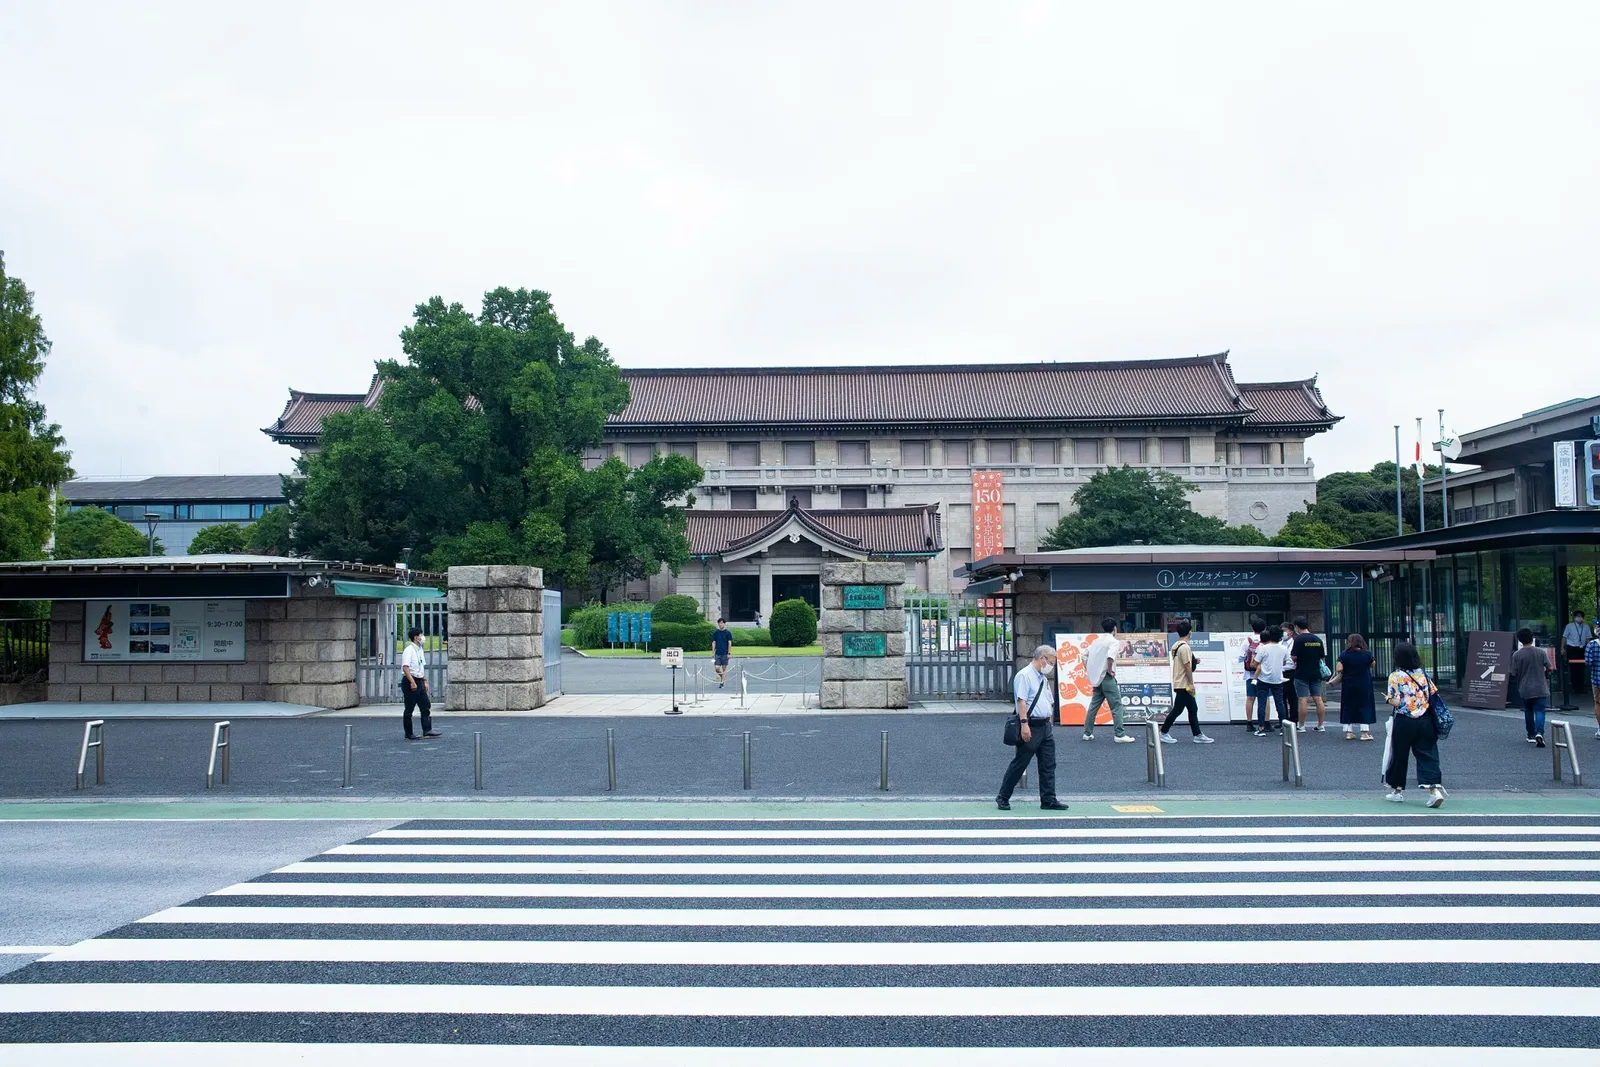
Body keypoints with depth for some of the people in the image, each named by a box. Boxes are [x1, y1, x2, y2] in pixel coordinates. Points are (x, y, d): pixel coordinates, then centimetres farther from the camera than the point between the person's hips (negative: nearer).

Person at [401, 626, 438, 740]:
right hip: (410, 681, -9)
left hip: (419, 681, 9)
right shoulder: (409, 650, -13)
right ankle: (408, 734, 7)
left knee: (426, 706, 2)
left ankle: (427, 730, 1)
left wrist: (425, 681, 16)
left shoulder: (420, 650, 15)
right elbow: (405, 668, -22)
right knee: (409, 709, 0)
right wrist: (412, 682, -28)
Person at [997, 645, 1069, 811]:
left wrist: (1050, 724, 20)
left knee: (1048, 765, 8)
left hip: (1046, 727, 9)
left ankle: (1048, 800, 14)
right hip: (1031, 727, -9)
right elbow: (1021, 701, -19)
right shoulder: (1024, 675, -11)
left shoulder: (1044, 678, 18)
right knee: (1019, 764, -2)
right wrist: (1024, 724, -25)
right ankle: (1003, 798, 8)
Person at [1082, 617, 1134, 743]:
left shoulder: (1097, 640, 14)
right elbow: (1110, 657, -27)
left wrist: (1088, 669, 16)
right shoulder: (1114, 641, -9)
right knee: (1116, 705, -3)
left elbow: (1085, 655, 16)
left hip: (1096, 677, 7)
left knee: (1094, 705, 13)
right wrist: (1110, 670, -15)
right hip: (1107, 678, -7)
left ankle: (1087, 733, 16)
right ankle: (1119, 735, -7)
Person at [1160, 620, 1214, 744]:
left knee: (1193, 709, 10)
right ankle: (1164, 733, 6)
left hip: (1179, 684, 9)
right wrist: (1191, 684, -16)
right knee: (1177, 709, -2)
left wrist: (1193, 660, 27)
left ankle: (1198, 735, 11)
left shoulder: (1176, 646, 10)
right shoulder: (1185, 647, -18)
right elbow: (1187, 666, -20)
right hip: (1184, 685, -9)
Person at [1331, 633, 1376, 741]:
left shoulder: (1344, 655, -8)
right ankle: (1365, 732, 1)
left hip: (1348, 685, 0)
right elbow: (1372, 665, 12)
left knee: (1348, 707, 9)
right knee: (1364, 707, 5)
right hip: (1364, 686, 0)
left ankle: (1349, 732, 10)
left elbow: (1339, 669, -11)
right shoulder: (1367, 654, -6)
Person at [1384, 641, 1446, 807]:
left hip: (1404, 721, -3)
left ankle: (1397, 790, 21)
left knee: (1399, 756, 11)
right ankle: (1434, 789, -13)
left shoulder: (1395, 676, -11)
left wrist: (1389, 699, 6)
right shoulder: (1423, 674, 3)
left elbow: (1395, 701, -15)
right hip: (1425, 720, 3)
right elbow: (1434, 695, 5)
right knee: (1427, 756, 3)